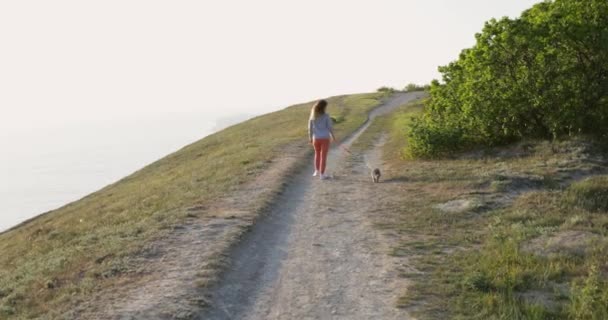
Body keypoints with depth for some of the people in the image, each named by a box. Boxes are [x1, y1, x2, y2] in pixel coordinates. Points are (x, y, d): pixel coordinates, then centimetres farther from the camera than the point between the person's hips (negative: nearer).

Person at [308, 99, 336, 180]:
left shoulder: (312, 116, -2)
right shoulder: (326, 116, -13)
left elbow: (310, 127, 2)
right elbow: (330, 127, -9)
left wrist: (310, 137, 12)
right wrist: (333, 136, 4)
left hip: (316, 138, 3)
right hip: (325, 138, -3)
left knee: (317, 154, 25)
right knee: (323, 156, 3)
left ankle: (317, 171, 27)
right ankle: (322, 174, 5)